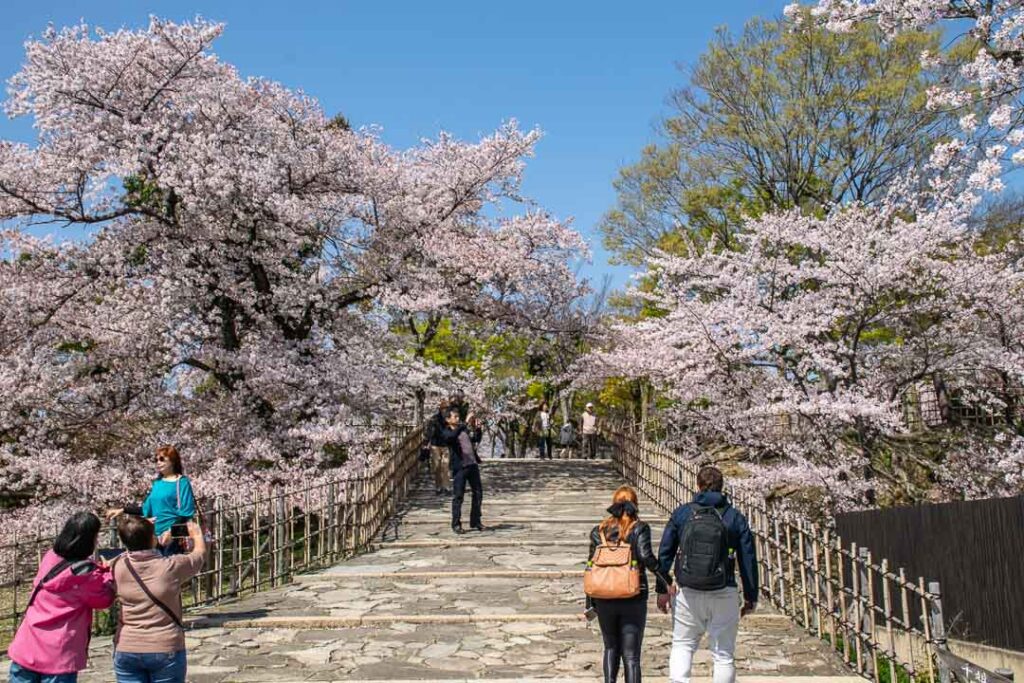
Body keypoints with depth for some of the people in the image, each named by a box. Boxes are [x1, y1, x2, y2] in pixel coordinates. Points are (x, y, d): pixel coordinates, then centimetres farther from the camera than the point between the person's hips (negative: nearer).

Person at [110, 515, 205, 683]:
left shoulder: (117, 566, -7)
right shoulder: (171, 566, -14)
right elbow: (200, 552, 7)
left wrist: (140, 530, 34)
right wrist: (197, 535, 29)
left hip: (126, 650, 3)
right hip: (166, 650, -3)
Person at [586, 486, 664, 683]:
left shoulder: (599, 531, 4)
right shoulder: (639, 528, -5)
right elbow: (646, 556, -21)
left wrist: (590, 604, 8)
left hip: (604, 600, 3)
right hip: (634, 600, -2)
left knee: (611, 647, 23)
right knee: (631, 655, 5)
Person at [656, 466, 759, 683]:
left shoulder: (681, 513, 3)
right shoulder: (736, 518, 1)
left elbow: (665, 553, 4)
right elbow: (748, 561, 1)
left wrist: (663, 589, 10)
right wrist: (751, 597, 9)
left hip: (687, 592, 1)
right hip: (724, 595, 0)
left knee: (682, 646, 14)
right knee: (723, 654, 10)